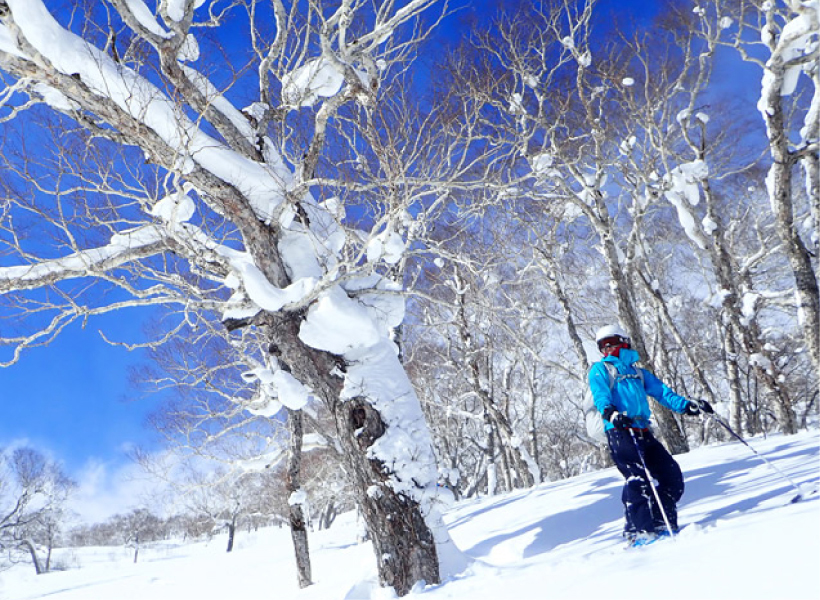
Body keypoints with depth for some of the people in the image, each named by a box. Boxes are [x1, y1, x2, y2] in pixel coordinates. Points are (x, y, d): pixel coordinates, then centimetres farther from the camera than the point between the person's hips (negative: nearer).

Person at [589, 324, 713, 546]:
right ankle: (639, 530, -16)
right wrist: (609, 412, -30)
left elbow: (661, 392, 21)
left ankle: (662, 524, 10)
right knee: (637, 478, -19)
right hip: (619, 431, -6)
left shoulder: (637, 372, 28)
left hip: (643, 432, 6)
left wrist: (686, 405, 5)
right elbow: (600, 394, -8)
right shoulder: (600, 369, 11)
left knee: (672, 475, -1)